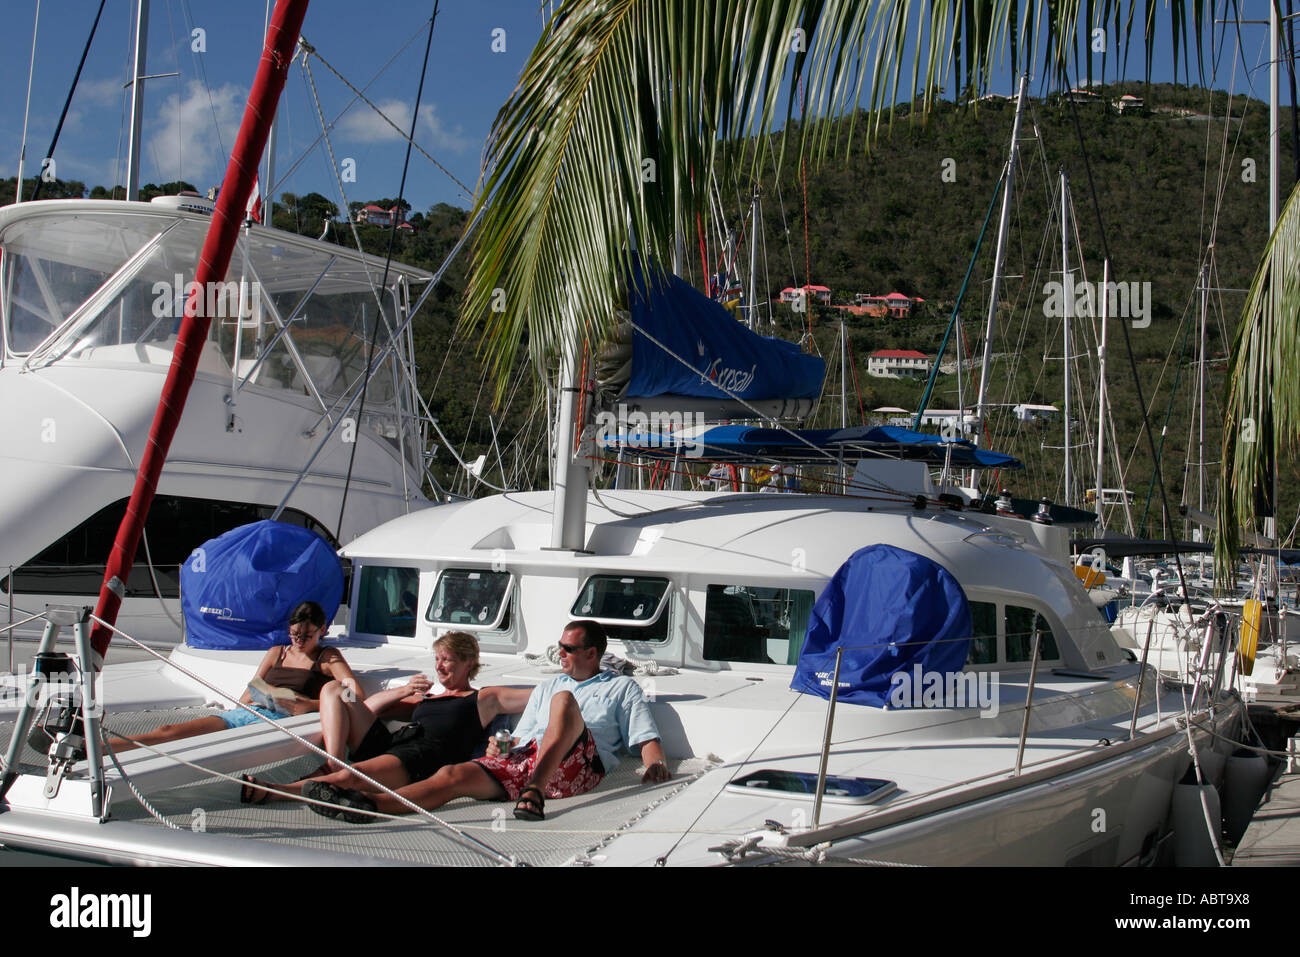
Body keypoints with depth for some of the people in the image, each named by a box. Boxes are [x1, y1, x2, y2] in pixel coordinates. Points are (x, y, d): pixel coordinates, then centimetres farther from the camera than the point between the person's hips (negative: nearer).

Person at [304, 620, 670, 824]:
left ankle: (534, 791, -49)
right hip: (525, 759, 4)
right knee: (455, 774, -22)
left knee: (564, 700, -32)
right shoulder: (547, 687, 36)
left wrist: (657, 764, -10)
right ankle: (365, 804, -42)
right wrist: (500, 748, 6)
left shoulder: (622, 688, 22)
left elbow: (647, 738, 11)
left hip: (577, 764, -4)